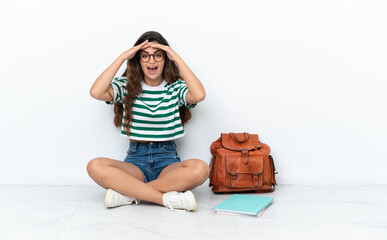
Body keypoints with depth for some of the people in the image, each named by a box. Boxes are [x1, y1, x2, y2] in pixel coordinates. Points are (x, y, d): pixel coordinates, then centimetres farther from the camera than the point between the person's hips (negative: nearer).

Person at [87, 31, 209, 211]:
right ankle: (168, 198, -30)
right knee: (95, 166, -30)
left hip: (167, 161, 0)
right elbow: (96, 92, -13)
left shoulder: (176, 88, 5)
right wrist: (122, 57, -7)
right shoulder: (127, 86, 6)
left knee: (200, 169, -33)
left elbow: (199, 95, -18)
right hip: (135, 160, 1)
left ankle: (129, 193, -23)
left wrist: (177, 59, -9)